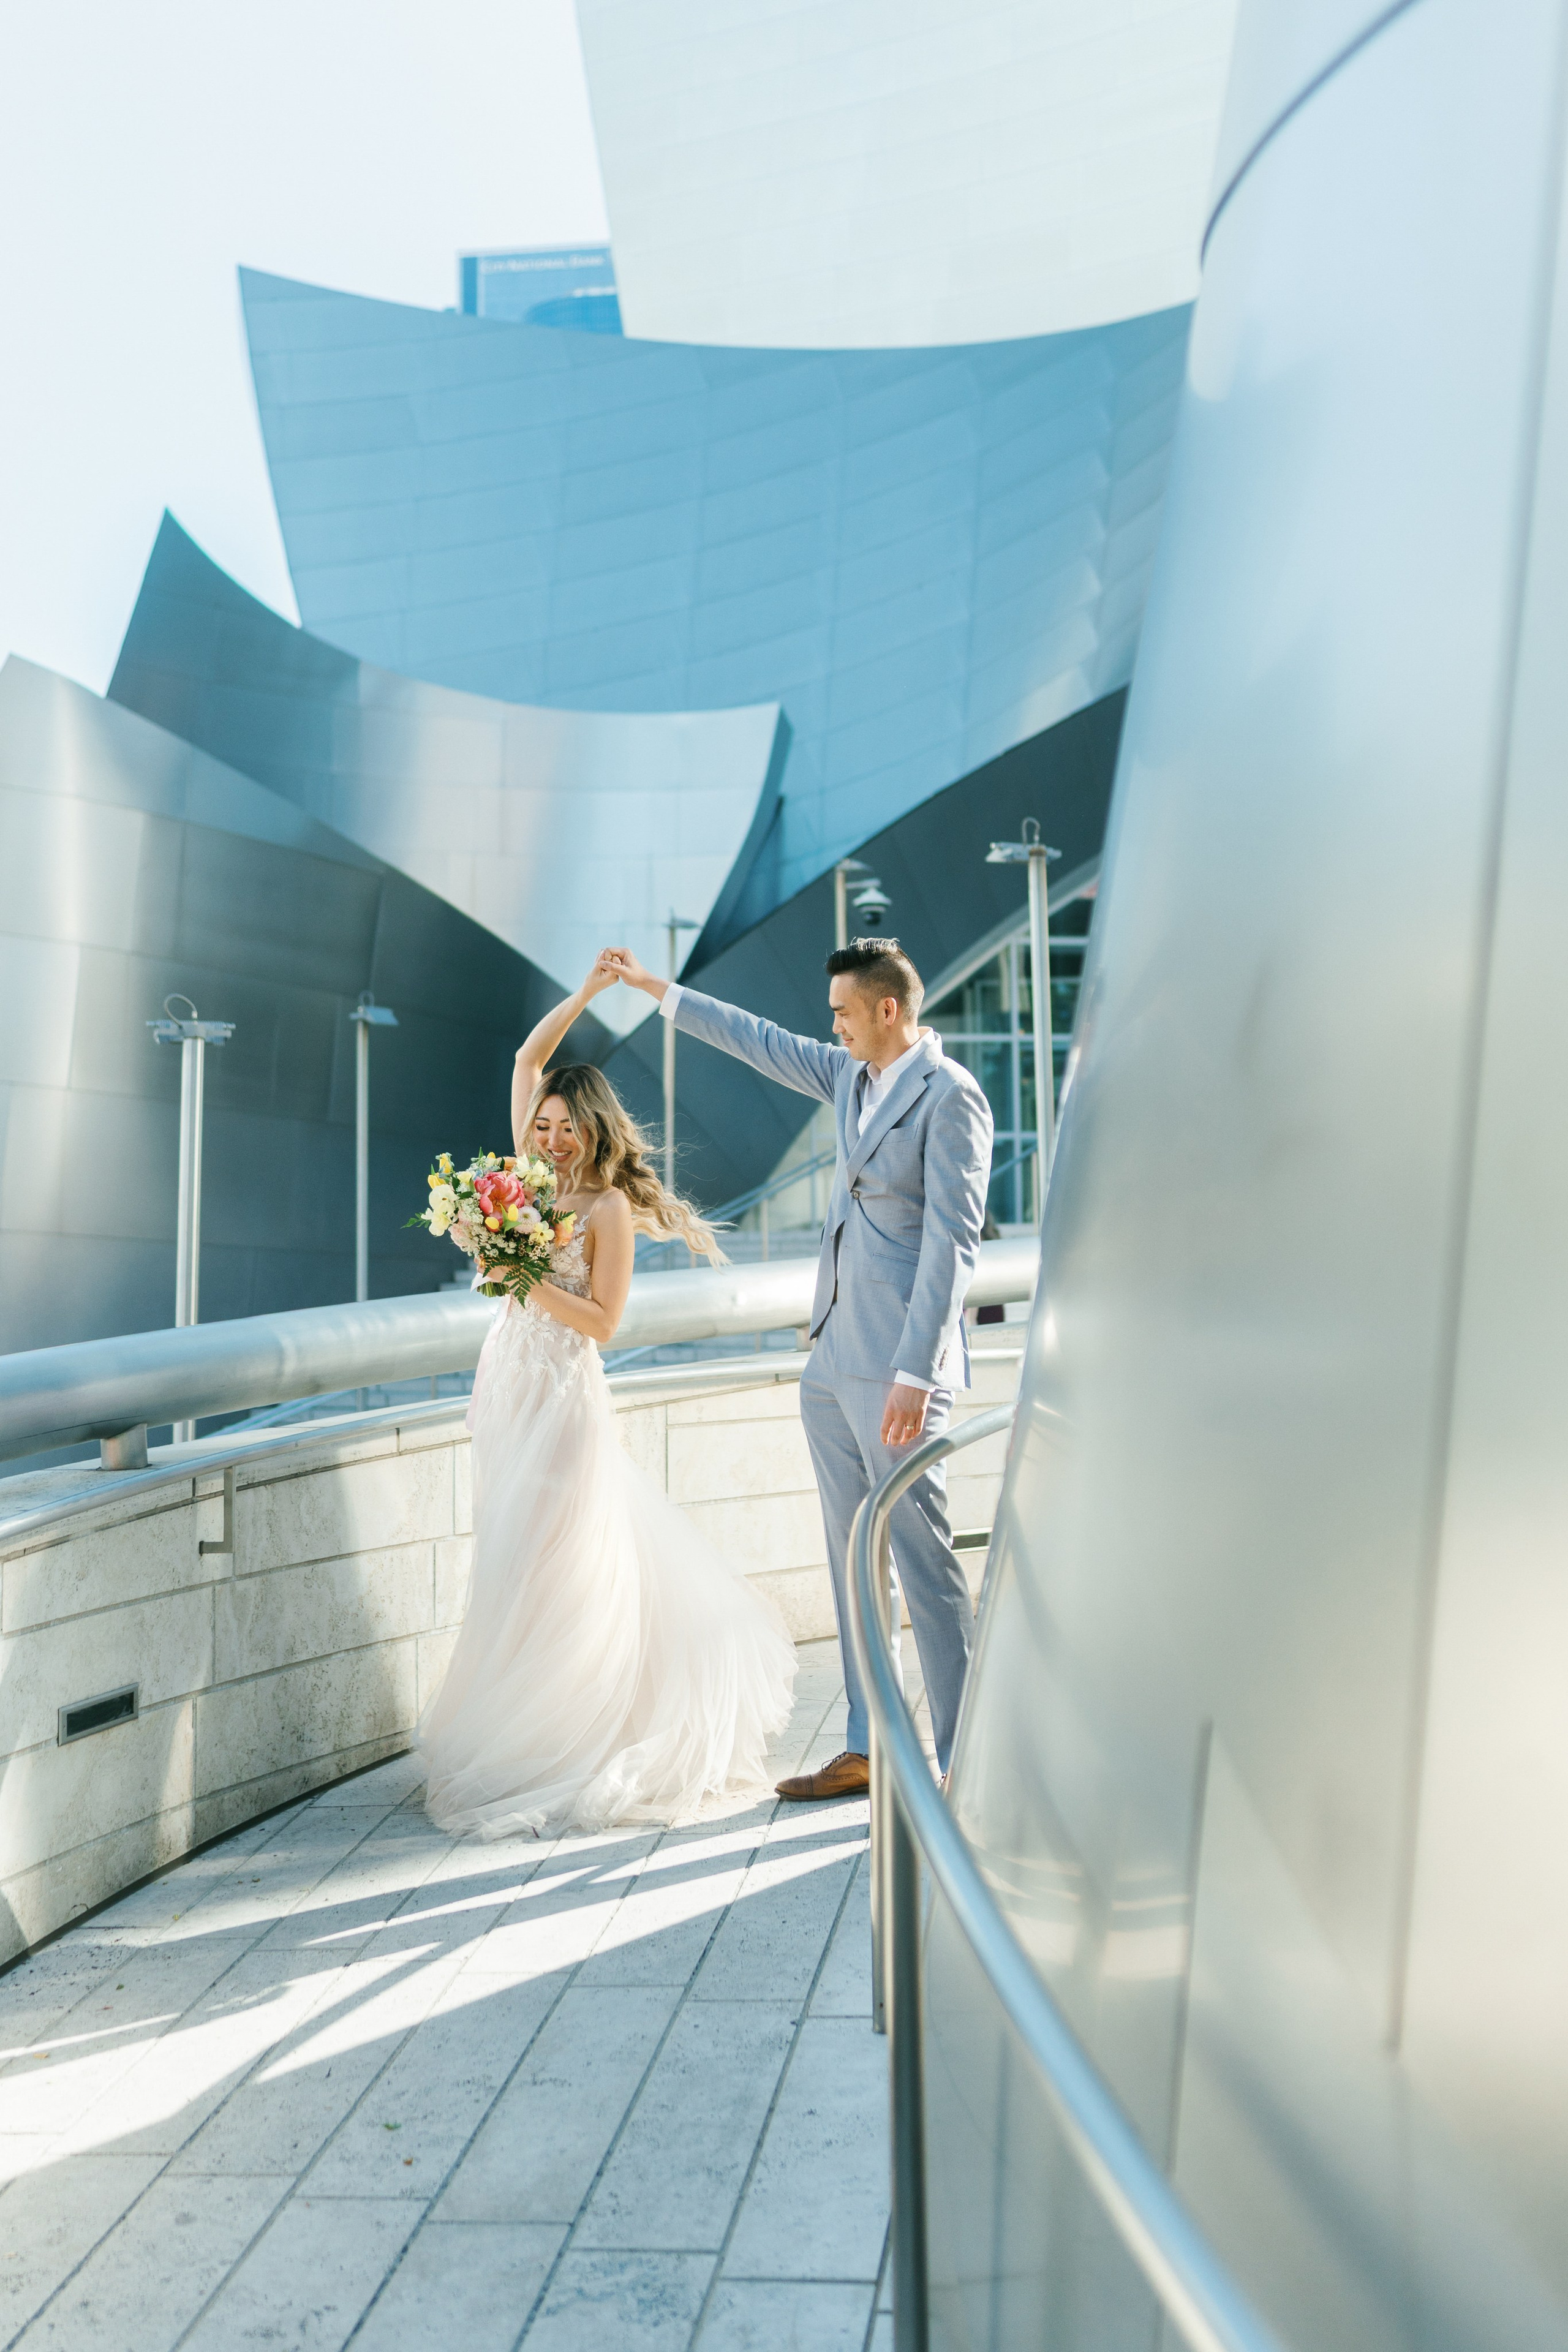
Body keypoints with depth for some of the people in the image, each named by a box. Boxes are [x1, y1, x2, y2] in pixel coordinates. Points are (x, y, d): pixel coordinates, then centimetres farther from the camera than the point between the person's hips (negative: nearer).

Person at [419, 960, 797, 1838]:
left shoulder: (609, 1207, -8)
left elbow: (602, 1321, -13)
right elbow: (529, 1059, 11)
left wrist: (531, 1280, -21)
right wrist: (586, 994, 8)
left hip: (565, 1395, -7)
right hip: (506, 1388, 7)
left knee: (554, 1569, -4)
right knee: (519, 1562, 11)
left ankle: (553, 1745, 5)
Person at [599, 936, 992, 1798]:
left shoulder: (951, 1097, -12)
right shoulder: (853, 1075, 13)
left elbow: (952, 1242, -17)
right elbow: (763, 1043, 27)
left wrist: (915, 1374, -22)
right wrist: (655, 990, 33)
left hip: (895, 1367, -9)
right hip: (833, 1361, 9)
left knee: (923, 1562, -5)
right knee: (853, 1560, 11)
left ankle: (963, 1761, 3)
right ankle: (866, 1750, 18)